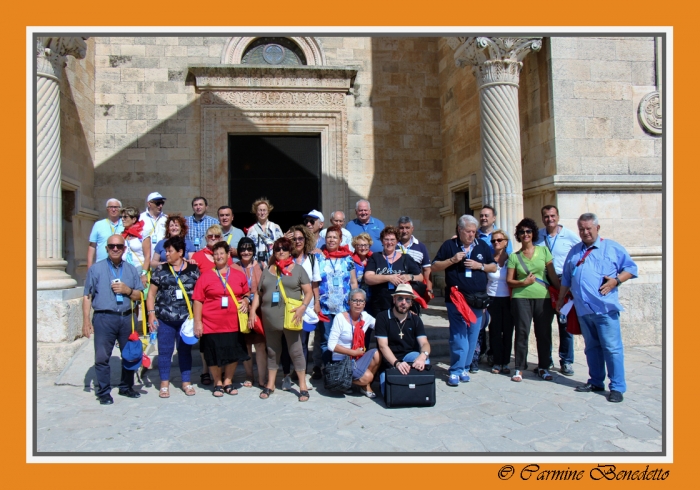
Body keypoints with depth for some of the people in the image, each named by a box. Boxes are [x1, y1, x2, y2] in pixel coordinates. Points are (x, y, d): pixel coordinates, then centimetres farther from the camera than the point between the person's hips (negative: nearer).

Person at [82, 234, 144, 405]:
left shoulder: (131, 270, 11)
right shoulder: (96, 268, 2)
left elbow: (139, 295, 11)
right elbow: (87, 296, 0)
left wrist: (127, 290, -9)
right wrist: (86, 321, -6)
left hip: (126, 317, 3)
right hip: (104, 318, -3)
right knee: (102, 357, 0)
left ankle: (126, 387, 26)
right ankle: (104, 392, 12)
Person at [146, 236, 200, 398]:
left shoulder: (193, 270, 2)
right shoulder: (160, 270, 3)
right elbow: (151, 293, 5)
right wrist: (151, 313, -5)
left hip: (186, 319, 0)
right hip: (165, 319, 0)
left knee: (185, 350, 10)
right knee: (164, 351, 7)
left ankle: (186, 382, 23)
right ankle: (164, 383, 20)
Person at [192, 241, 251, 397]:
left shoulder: (239, 275, 6)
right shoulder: (205, 276, -1)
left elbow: (247, 294, 19)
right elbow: (198, 301, -3)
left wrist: (245, 301, -3)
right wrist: (197, 322, -8)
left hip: (233, 324, 2)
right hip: (211, 325, -2)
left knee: (233, 354, 10)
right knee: (214, 356, 8)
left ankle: (228, 382, 29)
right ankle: (218, 384, 27)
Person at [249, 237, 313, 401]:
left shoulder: (298, 269, 3)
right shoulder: (267, 271, 13)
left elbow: (308, 292, -1)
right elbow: (258, 293, 15)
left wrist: (303, 307, -17)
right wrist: (253, 311, 4)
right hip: (270, 319, 4)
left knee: (296, 351, 0)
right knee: (272, 352, 14)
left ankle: (303, 386, 10)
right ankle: (270, 385, 25)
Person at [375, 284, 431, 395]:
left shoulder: (415, 319, 4)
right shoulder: (382, 317, -7)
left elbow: (424, 343, -7)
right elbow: (383, 346, -14)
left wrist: (422, 356, -32)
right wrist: (397, 363, -31)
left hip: (410, 357, 2)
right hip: (389, 362, -2)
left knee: (424, 360, -31)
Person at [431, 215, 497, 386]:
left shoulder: (483, 246, 10)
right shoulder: (449, 246, 3)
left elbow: (494, 267, 13)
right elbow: (434, 267, 1)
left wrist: (480, 266, -6)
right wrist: (452, 260, -13)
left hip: (477, 299, 3)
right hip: (456, 298, -3)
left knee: (472, 336, 8)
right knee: (458, 335, -7)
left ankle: (464, 368, 20)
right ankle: (455, 371, 0)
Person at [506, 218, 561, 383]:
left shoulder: (543, 250, 7)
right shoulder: (514, 256, 6)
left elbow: (552, 275, 6)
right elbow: (509, 280, 4)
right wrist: (523, 282, -12)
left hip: (543, 297, 1)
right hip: (521, 297, -1)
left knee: (544, 333, 5)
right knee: (522, 332, -1)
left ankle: (543, 367, 19)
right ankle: (519, 368, 9)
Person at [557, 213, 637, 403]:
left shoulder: (612, 248, 6)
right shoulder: (574, 251, 18)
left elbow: (631, 268, 5)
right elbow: (566, 279, 23)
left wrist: (616, 280, -12)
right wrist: (560, 300, 23)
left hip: (605, 309, -4)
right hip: (583, 309, 5)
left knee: (612, 348, -5)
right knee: (591, 347, 12)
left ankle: (617, 387, 2)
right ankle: (596, 382, 22)